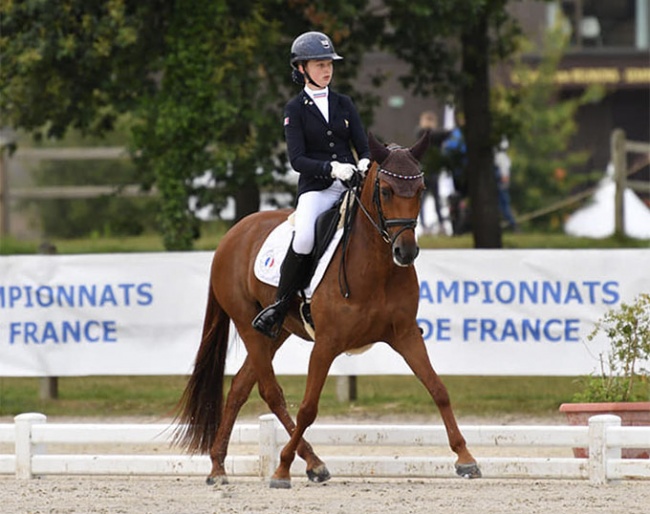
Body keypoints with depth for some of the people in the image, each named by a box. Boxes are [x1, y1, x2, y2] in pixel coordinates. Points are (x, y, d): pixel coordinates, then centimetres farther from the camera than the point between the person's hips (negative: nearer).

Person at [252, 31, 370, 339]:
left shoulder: (344, 104, 15)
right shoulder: (295, 109, 4)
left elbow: (363, 145, 11)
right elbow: (297, 159, -6)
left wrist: (365, 163, -14)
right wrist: (331, 168, -23)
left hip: (351, 185, 4)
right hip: (315, 189, -4)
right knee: (304, 239, -34)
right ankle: (279, 307, -17)